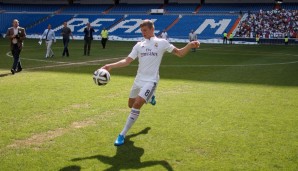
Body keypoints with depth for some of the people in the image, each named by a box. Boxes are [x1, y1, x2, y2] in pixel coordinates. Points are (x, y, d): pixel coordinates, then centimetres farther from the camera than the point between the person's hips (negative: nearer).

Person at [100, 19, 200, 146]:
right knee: (131, 105, 17)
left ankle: (122, 135, -14)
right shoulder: (139, 45, 9)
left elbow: (180, 53, 1)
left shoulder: (161, 43, 0)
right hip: (138, 80, 6)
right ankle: (150, 97, 48)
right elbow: (127, 61, 6)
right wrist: (110, 66, -6)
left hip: (150, 81, -6)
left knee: (136, 105, -22)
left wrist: (190, 45, -18)